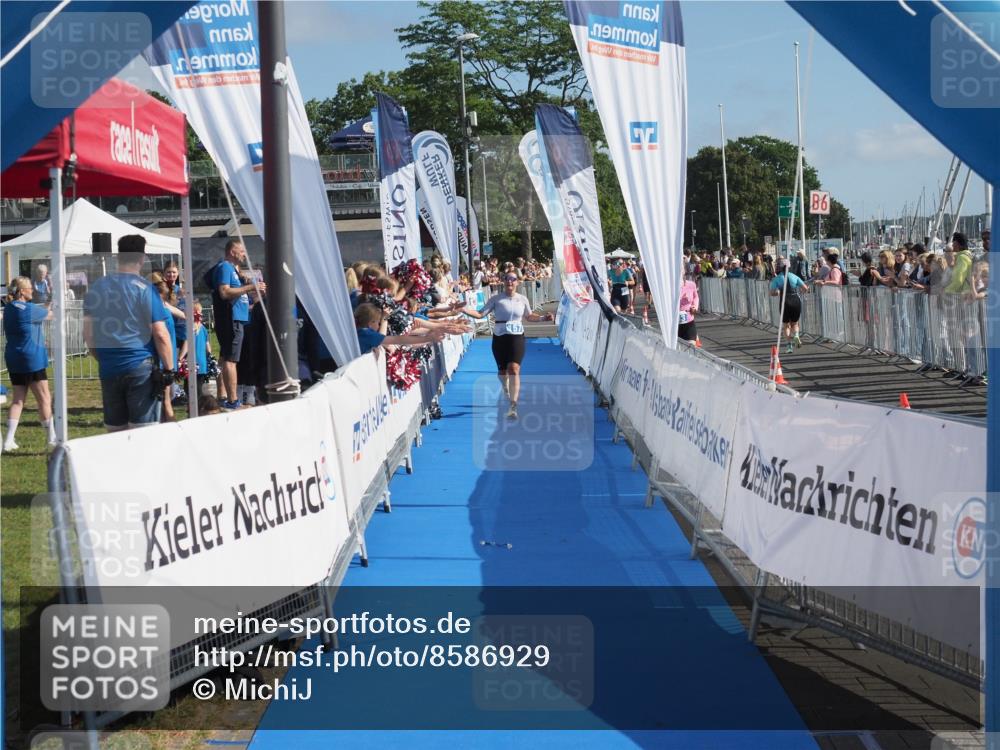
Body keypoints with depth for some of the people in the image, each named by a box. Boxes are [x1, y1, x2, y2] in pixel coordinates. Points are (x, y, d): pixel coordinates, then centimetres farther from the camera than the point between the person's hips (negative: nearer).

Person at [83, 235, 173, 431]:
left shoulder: (97, 288, 9)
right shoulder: (145, 289, -6)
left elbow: (88, 333, 11)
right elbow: (160, 334, -10)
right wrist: (168, 369, -4)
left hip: (108, 369, 5)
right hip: (141, 368, -5)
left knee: (115, 432, 10)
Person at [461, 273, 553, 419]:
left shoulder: (522, 299, 4)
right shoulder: (496, 299, -1)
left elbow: (529, 316, 19)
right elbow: (481, 314, -4)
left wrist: (543, 318, 5)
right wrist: (464, 310, -17)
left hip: (517, 338, -1)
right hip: (499, 338, 1)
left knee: (514, 369, -16)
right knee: (502, 371, 10)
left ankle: (513, 406, -19)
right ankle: (506, 389, 45)